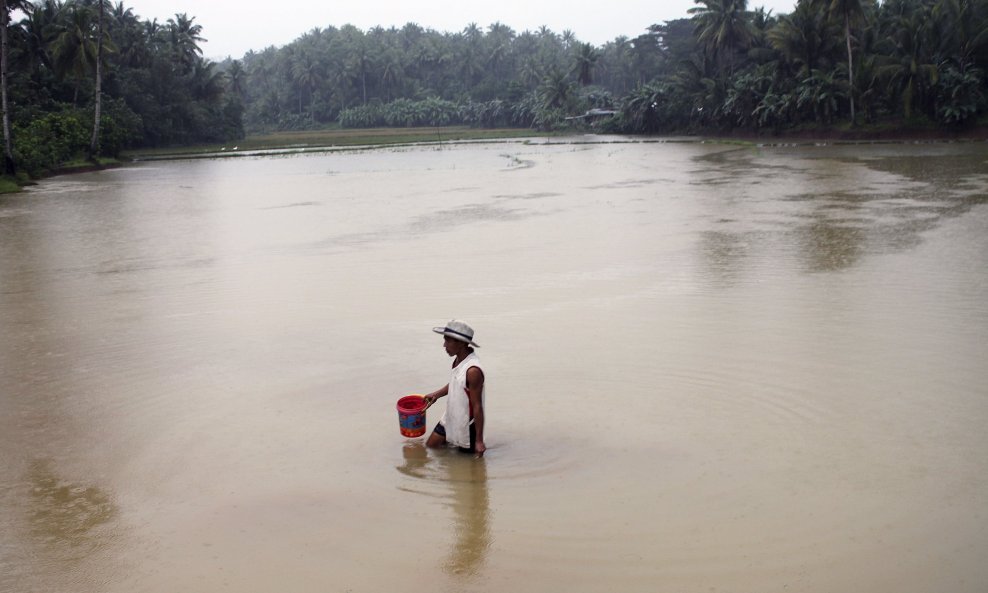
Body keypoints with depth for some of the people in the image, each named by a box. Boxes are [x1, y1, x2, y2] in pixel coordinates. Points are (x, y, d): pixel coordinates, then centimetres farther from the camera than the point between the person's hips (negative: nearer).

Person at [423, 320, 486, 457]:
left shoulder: (473, 371, -31)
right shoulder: (458, 359, -4)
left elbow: (477, 407, -26)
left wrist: (479, 440, -21)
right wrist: (437, 394, 12)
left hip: (466, 424, -8)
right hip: (450, 418, 8)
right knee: (430, 446, 18)